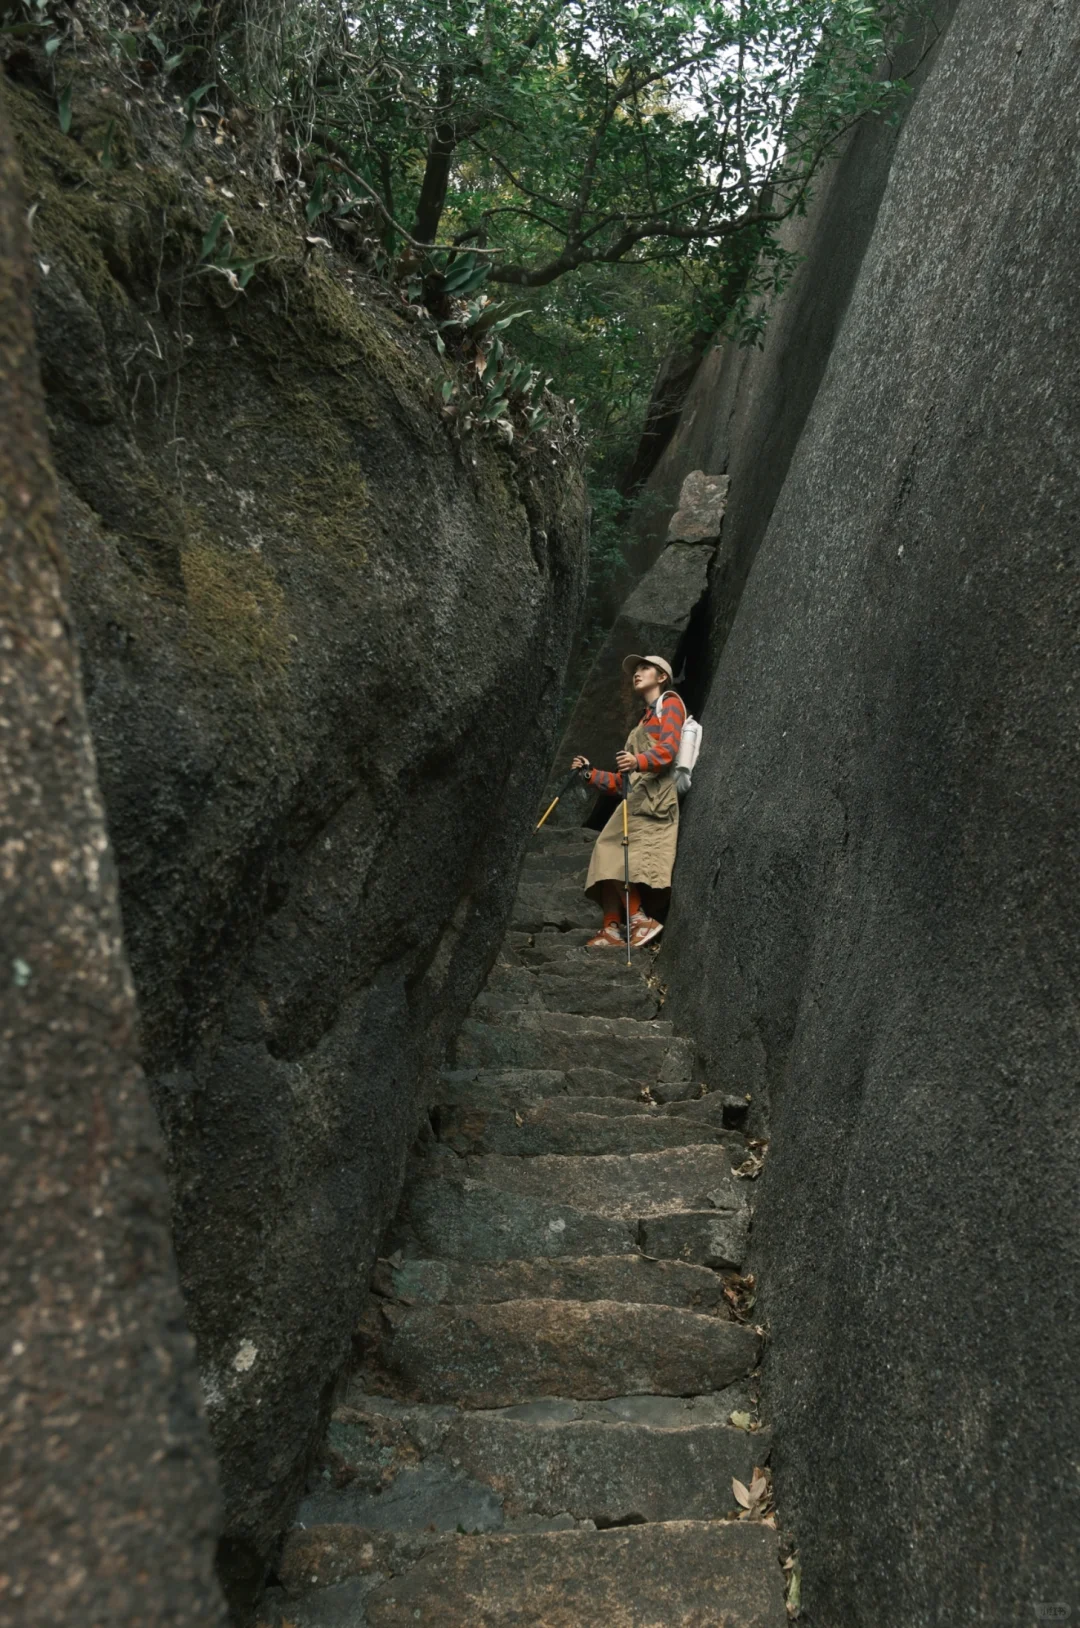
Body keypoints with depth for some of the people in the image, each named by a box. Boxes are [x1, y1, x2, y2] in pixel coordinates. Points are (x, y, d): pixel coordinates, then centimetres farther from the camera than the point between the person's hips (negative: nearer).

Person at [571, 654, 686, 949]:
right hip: (635, 798, 8)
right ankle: (611, 929, -13)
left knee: (616, 859, -22)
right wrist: (591, 774, 17)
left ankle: (639, 920, -23)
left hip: (655, 796, -8)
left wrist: (639, 761, -30)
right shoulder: (642, 723, 35)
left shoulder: (670, 703, 10)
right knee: (608, 858, -7)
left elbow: (669, 748, -12)